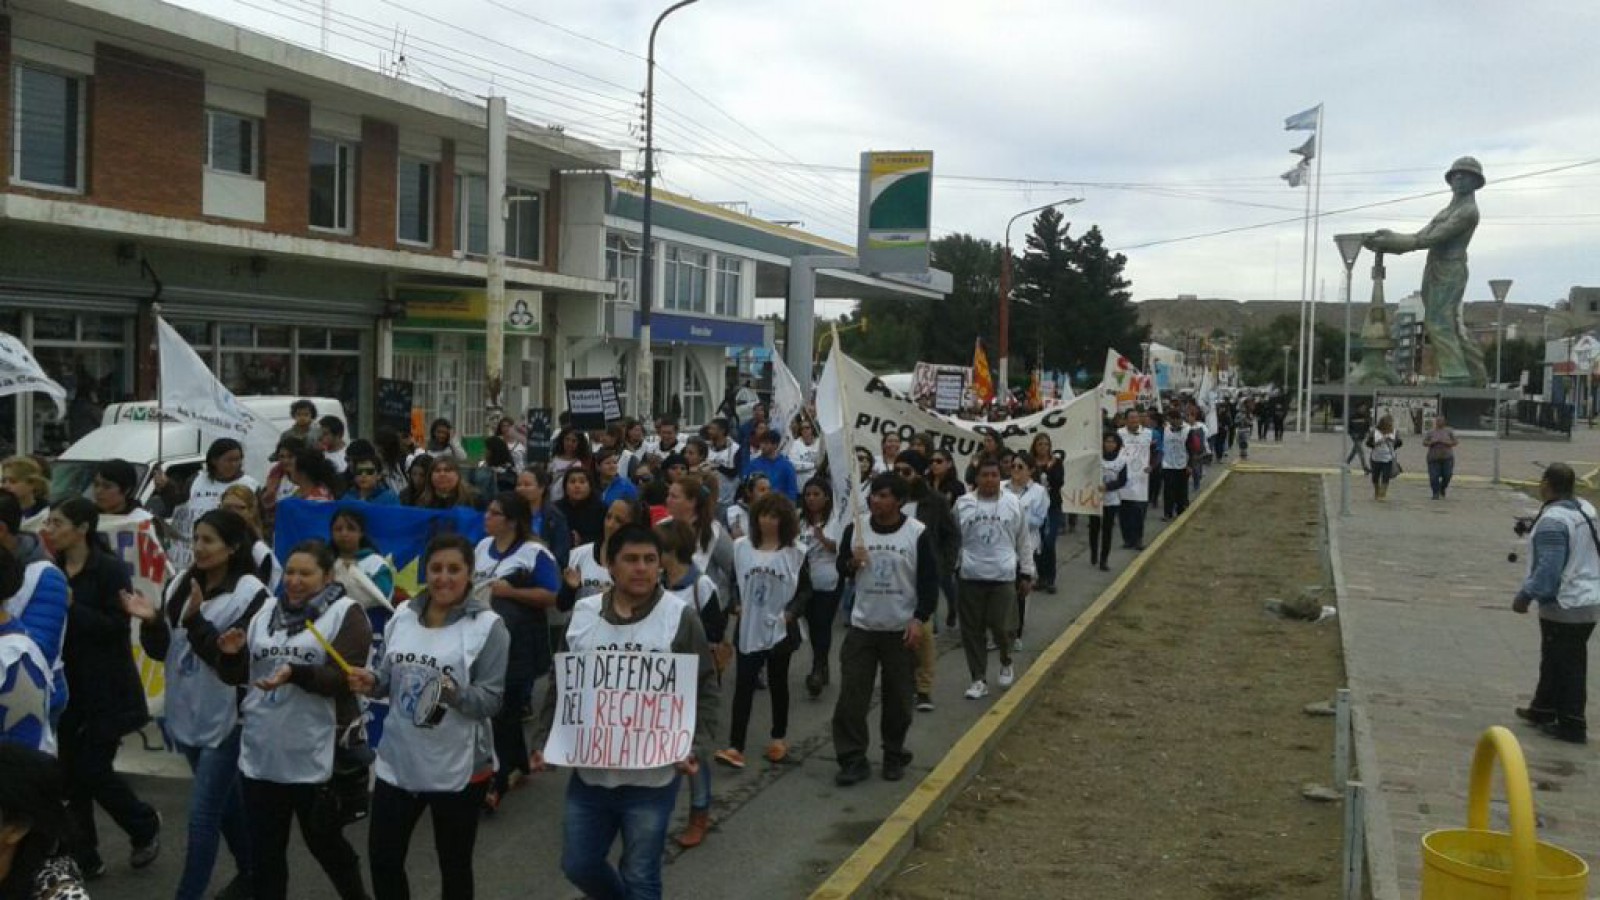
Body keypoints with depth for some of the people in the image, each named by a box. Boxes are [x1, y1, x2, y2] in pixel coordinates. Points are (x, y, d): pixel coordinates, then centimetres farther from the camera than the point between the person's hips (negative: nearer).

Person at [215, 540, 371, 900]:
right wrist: (231, 654, -7)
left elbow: (345, 678, -16)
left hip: (315, 756, -5)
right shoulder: (266, 613, 11)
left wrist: (296, 673, -30)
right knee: (265, 849, 13)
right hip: (261, 753, 5)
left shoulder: (345, 613, -6)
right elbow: (239, 675, 15)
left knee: (324, 841, 12)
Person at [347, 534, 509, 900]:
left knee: (454, 866, 13)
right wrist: (371, 682, -9)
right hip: (398, 761, 4)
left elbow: (491, 701, -14)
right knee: (382, 857, 14)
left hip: (458, 768, -4)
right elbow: (388, 677, 12)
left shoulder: (488, 626, -12)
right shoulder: (403, 615, 3)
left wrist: (455, 694, -32)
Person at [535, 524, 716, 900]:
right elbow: (559, 687, 11)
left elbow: (705, 690, -6)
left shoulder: (680, 617, -8)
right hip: (589, 774, 4)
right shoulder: (582, 615, 3)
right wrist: (545, 742, 3)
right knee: (578, 865, 15)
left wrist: (696, 749, -16)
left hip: (652, 779, -4)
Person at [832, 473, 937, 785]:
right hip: (862, 627, 2)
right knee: (851, 697, -2)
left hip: (901, 630, -2)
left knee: (899, 699, 9)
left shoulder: (917, 533, -8)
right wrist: (852, 563, -13)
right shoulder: (855, 529, -1)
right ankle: (853, 760, 6)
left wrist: (920, 620, -14)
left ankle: (894, 756, 26)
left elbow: (929, 581, -5)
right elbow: (841, 569, 10)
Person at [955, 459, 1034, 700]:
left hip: (1003, 576, -1)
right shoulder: (963, 504, 1)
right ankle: (979, 679, 15)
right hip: (971, 577, 1)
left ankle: (1006, 661, 26)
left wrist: (1026, 572, 7)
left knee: (1000, 626, -6)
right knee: (973, 631, 4)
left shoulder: (1013, 504, 1)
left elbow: (1023, 542, 7)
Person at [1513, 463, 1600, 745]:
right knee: (1555, 659, 21)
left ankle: (1572, 726, 8)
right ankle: (1543, 709, 34)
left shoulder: (1552, 521, -24)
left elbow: (1549, 569, -25)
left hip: (1565, 606, -9)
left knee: (1567, 667, 1)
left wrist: (1525, 595, -16)